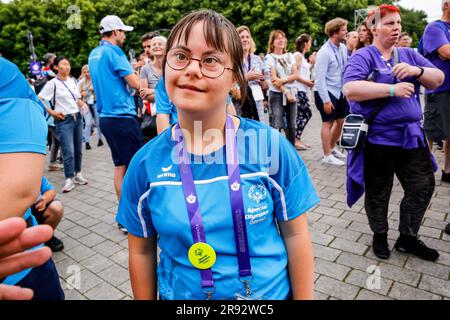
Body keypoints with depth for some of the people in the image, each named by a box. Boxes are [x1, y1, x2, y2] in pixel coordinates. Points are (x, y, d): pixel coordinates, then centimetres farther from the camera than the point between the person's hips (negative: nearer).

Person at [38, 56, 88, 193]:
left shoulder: (72, 80, 11)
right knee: (68, 152, -9)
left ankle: (77, 174, 23)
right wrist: (52, 112, -13)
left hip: (77, 117, 6)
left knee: (78, 149, 10)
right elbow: (39, 99, -10)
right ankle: (69, 180, 1)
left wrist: (80, 102, 6)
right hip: (64, 120, -6)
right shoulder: (52, 83, -7)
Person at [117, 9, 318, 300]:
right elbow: (142, 250, -2)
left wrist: (304, 298, -2)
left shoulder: (271, 145, -18)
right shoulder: (146, 162, -13)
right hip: (179, 296, 1)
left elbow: (295, 234, -8)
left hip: (271, 293, 0)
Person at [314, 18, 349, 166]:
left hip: (340, 91, 7)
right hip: (326, 92, -7)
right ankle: (327, 156, 13)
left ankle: (332, 148, 35)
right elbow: (320, 78, -19)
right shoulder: (324, 52, -16)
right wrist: (326, 100, -20)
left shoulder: (343, 48, 4)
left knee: (340, 121, 15)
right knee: (328, 123, 1)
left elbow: (346, 69, 12)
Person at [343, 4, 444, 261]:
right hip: (377, 139, -6)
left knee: (424, 186, 12)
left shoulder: (409, 55, 13)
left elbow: (438, 79, 9)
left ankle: (408, 237, 31)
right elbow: (350, 90, -23)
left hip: (411, 136, 6)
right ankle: (380, 236, 34)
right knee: (378, 193, 9)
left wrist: (417, 70, -11)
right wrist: (392, 89, -23)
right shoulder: (363, 57, -7)